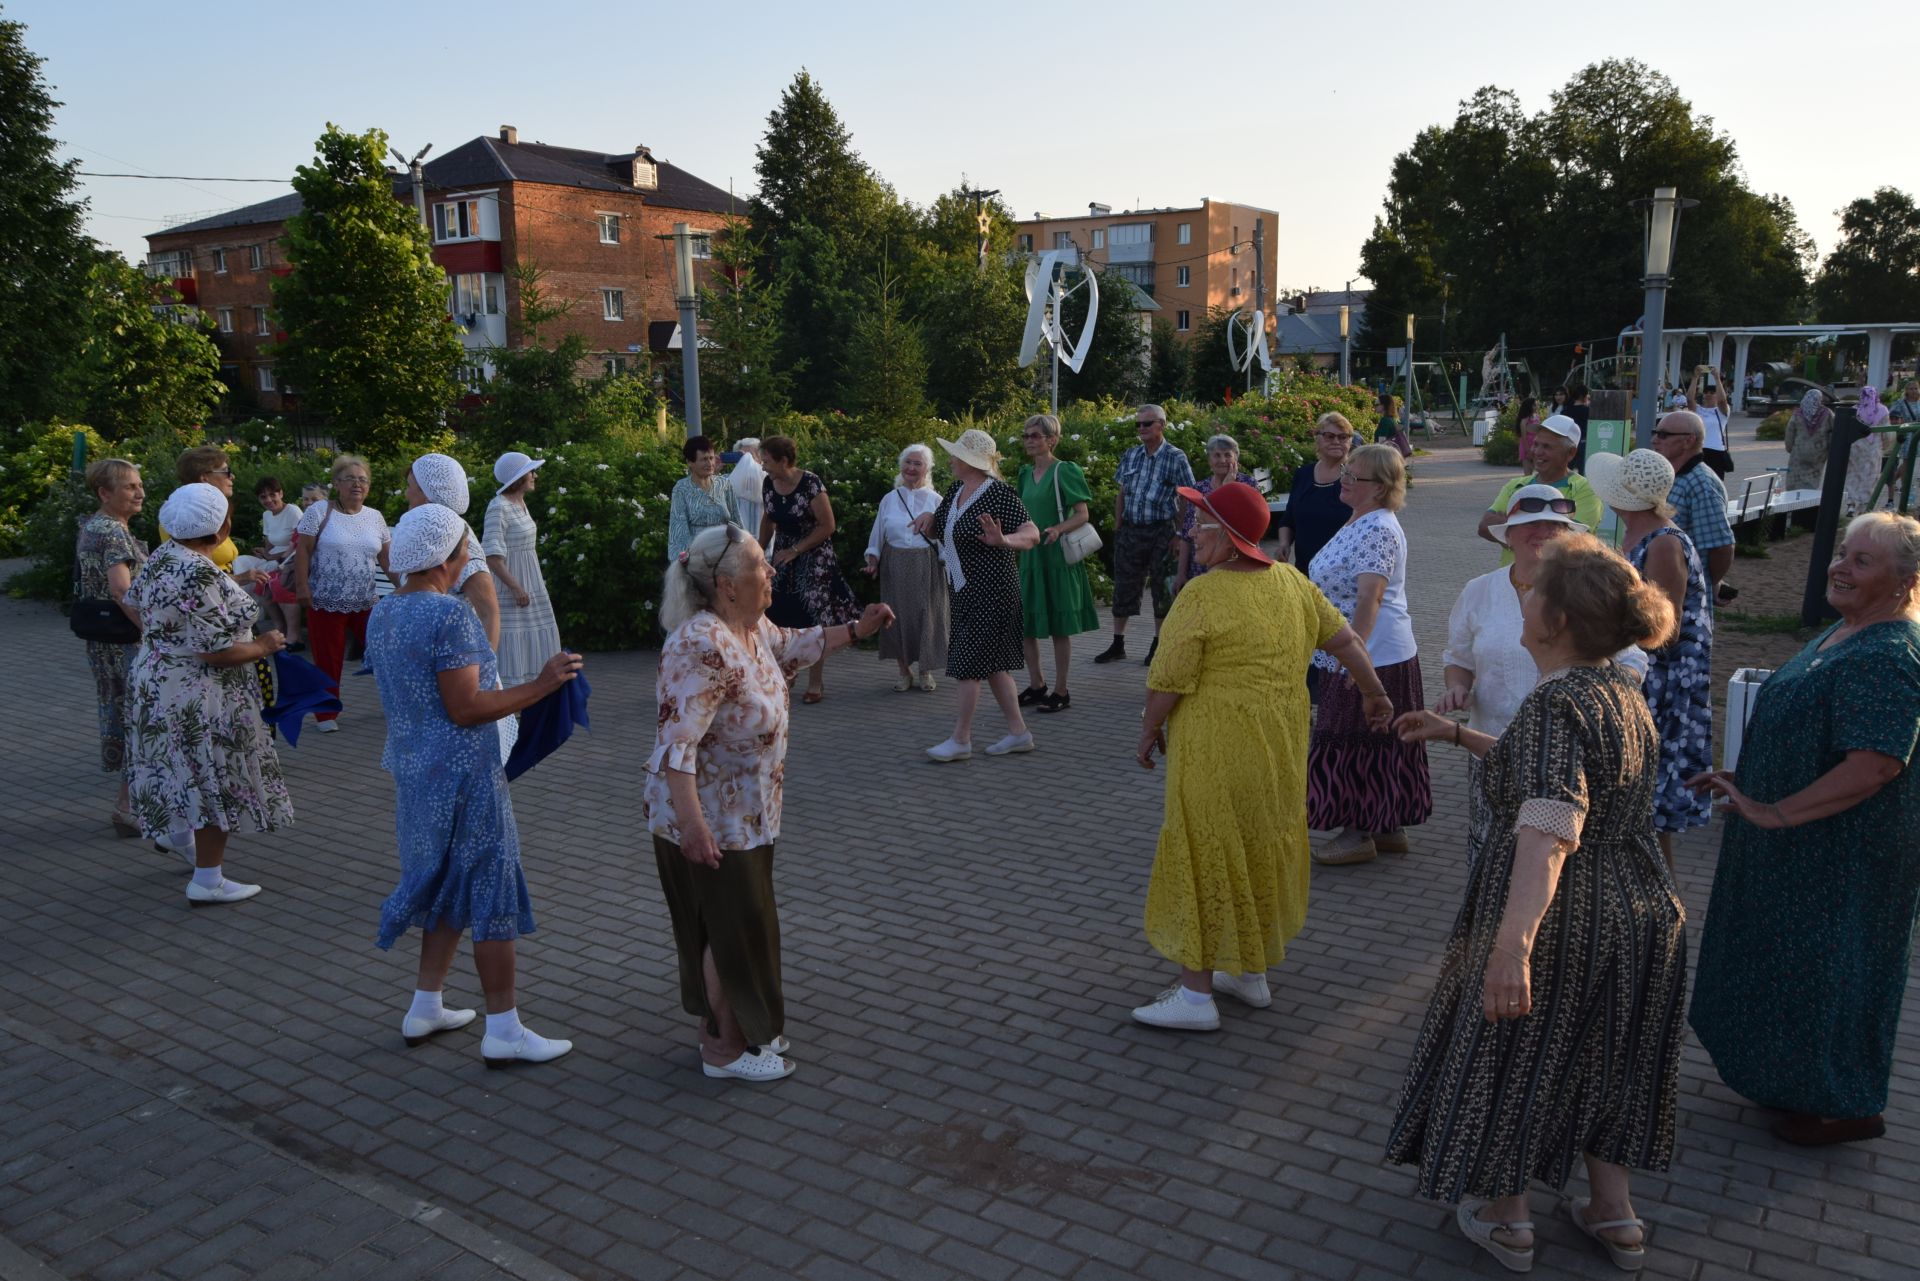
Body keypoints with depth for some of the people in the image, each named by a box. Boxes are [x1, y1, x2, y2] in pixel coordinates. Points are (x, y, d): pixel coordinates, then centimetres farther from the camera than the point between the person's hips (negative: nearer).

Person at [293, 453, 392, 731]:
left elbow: (385, 556, 13)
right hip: (326, 602, -3)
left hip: (366, 603, 3)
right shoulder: (319, 512, -4)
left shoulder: (375, 517, 9)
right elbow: (303, 550, -6)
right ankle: (326, 714, 17)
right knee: (328, 660, 4)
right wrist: (302, 586, -13)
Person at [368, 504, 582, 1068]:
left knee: (447, 889, 20)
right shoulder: (450, 616, -20)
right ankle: (504, 1032, 5)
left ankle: (425, 1007, 28)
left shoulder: (382, 614, 9)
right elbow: (466, 709, -22)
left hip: (411, 769, 9)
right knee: (490, 893, -1)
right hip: (461, 773, -9)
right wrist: (540, 686, -18)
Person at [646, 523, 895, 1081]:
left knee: (740, 923, 20)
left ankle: (736, 1027, 37)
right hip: (709, 820, -10)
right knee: (734, 928, 4)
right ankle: (724, 1049, 21)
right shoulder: (701, 647, -28)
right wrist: (692, 824, -35)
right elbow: (677, 744, -32)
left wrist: (854, 629, 21)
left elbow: (789, 646, 26)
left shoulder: (751, 626, 2)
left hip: (744, 812, 10)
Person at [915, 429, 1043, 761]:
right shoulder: (955, 491, 9)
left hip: (990, 590, -9)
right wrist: (929, 519, -2)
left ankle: (960, 740, 6)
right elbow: (938, 531, 21)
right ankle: (1018, 732, 22)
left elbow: (1032, 534, -24)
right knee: (991, 662, 13)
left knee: (971, 663, -4)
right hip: (966, 590, 9)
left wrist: (1003, 541, -43)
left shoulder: (998, 494, -18)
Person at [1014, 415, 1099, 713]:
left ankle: (1061, 691, 9)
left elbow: (1082, 515, -11)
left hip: (1056, 556, -7)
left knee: (1059, 627, -1)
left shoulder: (1065, 471, -7)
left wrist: (1058, 530, -27)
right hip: (1029, 556, 7)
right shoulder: (1026, 473, 13)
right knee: (1024, 624, 7)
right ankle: (1036, 685, 22)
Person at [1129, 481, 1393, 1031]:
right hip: (1279, 748, 8)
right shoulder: (1292, 582, 3)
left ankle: (1196, 995, 7)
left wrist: (1149, 733, 1)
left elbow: (1168, 682, -16)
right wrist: (1376, 693, 25)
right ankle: (1252, 973, 31)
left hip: (1218, 749, -7)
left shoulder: (1201, 597, -19)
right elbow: (1345, 639, 11)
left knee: (1207, 860, 1)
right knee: (1260, 849, 18)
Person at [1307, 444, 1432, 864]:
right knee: (1380, 742, 15)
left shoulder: (1378, 530, -19)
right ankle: (1390, 827, 25)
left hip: (1371, 655, -10)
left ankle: (1359, 834, 8)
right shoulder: (1361, 522, 14)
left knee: (1356, 740, -2)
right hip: (1364, 654, 10)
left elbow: (1369, 598, -26)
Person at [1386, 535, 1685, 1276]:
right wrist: (1458, 735, 22)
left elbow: (1551, 827, -40)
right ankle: (1614, 1216, 38)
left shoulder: (1557, 704, -26)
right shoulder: (1622, 695, 3)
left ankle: (1504, 1220, 31)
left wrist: (1514, 944, -49)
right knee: (1598, 1064, 25)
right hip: (1637, 917, 8)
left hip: (1558, 929, -8)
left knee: (1512, 1065, 13)